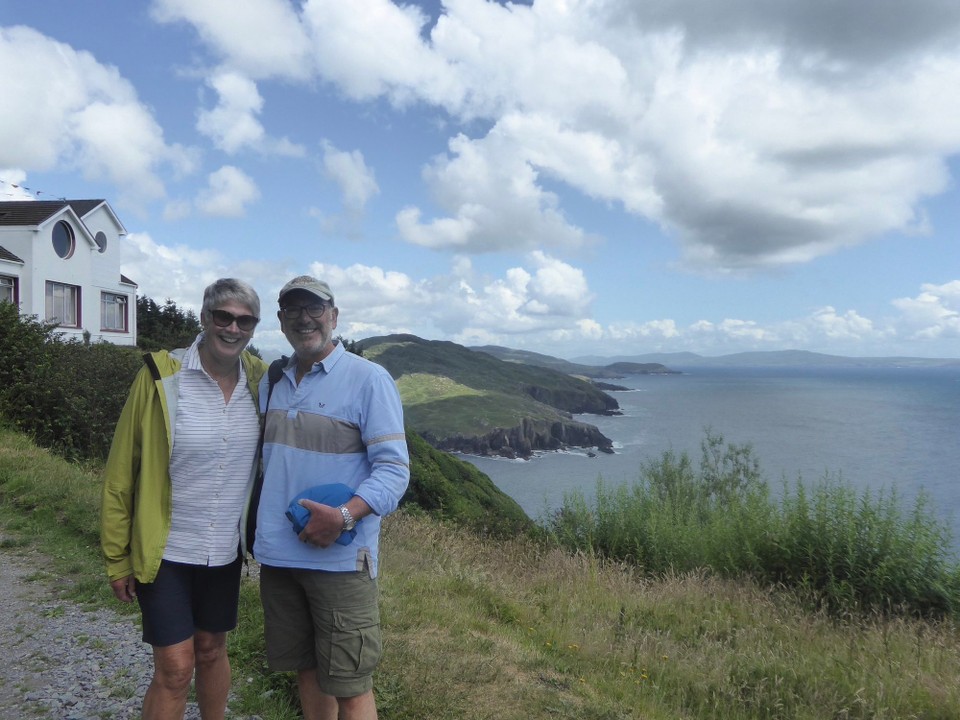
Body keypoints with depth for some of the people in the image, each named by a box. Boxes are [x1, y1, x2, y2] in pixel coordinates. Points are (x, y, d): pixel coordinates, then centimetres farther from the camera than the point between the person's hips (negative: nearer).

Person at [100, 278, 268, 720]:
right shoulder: (161, 376, -14)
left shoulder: (260, 380, -4)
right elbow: (120, 473, -8)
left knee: (211, 650, 19)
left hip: (226, 551, 4)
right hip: (164, 550, -3)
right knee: (175, 667, 2)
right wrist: (117, 559, -5)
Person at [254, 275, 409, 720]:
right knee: (306, 670, 18)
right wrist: (253, 527, 8)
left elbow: (394, 469, -12)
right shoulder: (272, 382, 11)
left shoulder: (369, 379, -8)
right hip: (277, 554, 6)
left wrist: (344, 516, -26)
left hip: (340, 559, -5)